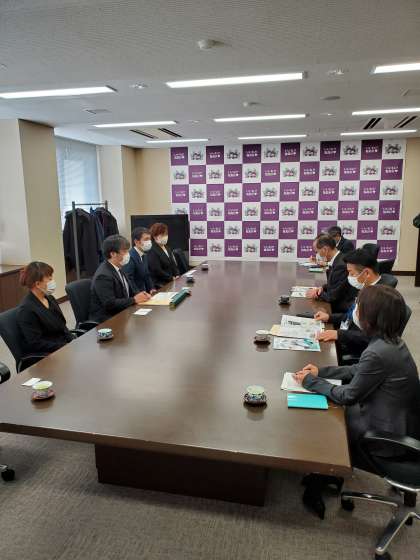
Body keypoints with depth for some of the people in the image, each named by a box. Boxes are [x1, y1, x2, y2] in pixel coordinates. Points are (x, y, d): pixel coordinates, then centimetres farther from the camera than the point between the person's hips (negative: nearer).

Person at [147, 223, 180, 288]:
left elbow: (173, 264, 20)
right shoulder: (152, 251, -11)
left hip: (172, 280, 8)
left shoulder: (167, 248, 17)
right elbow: (157, 271, -16)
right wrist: (171, 278, -12)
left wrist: (177, 275, 2)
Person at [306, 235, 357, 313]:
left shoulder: (341, 265, -23)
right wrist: (323, 288, 0)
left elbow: (333, 297, -19)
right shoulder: (338, 259, 4)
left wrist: (317, 294, -5)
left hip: (344, 309, -8)